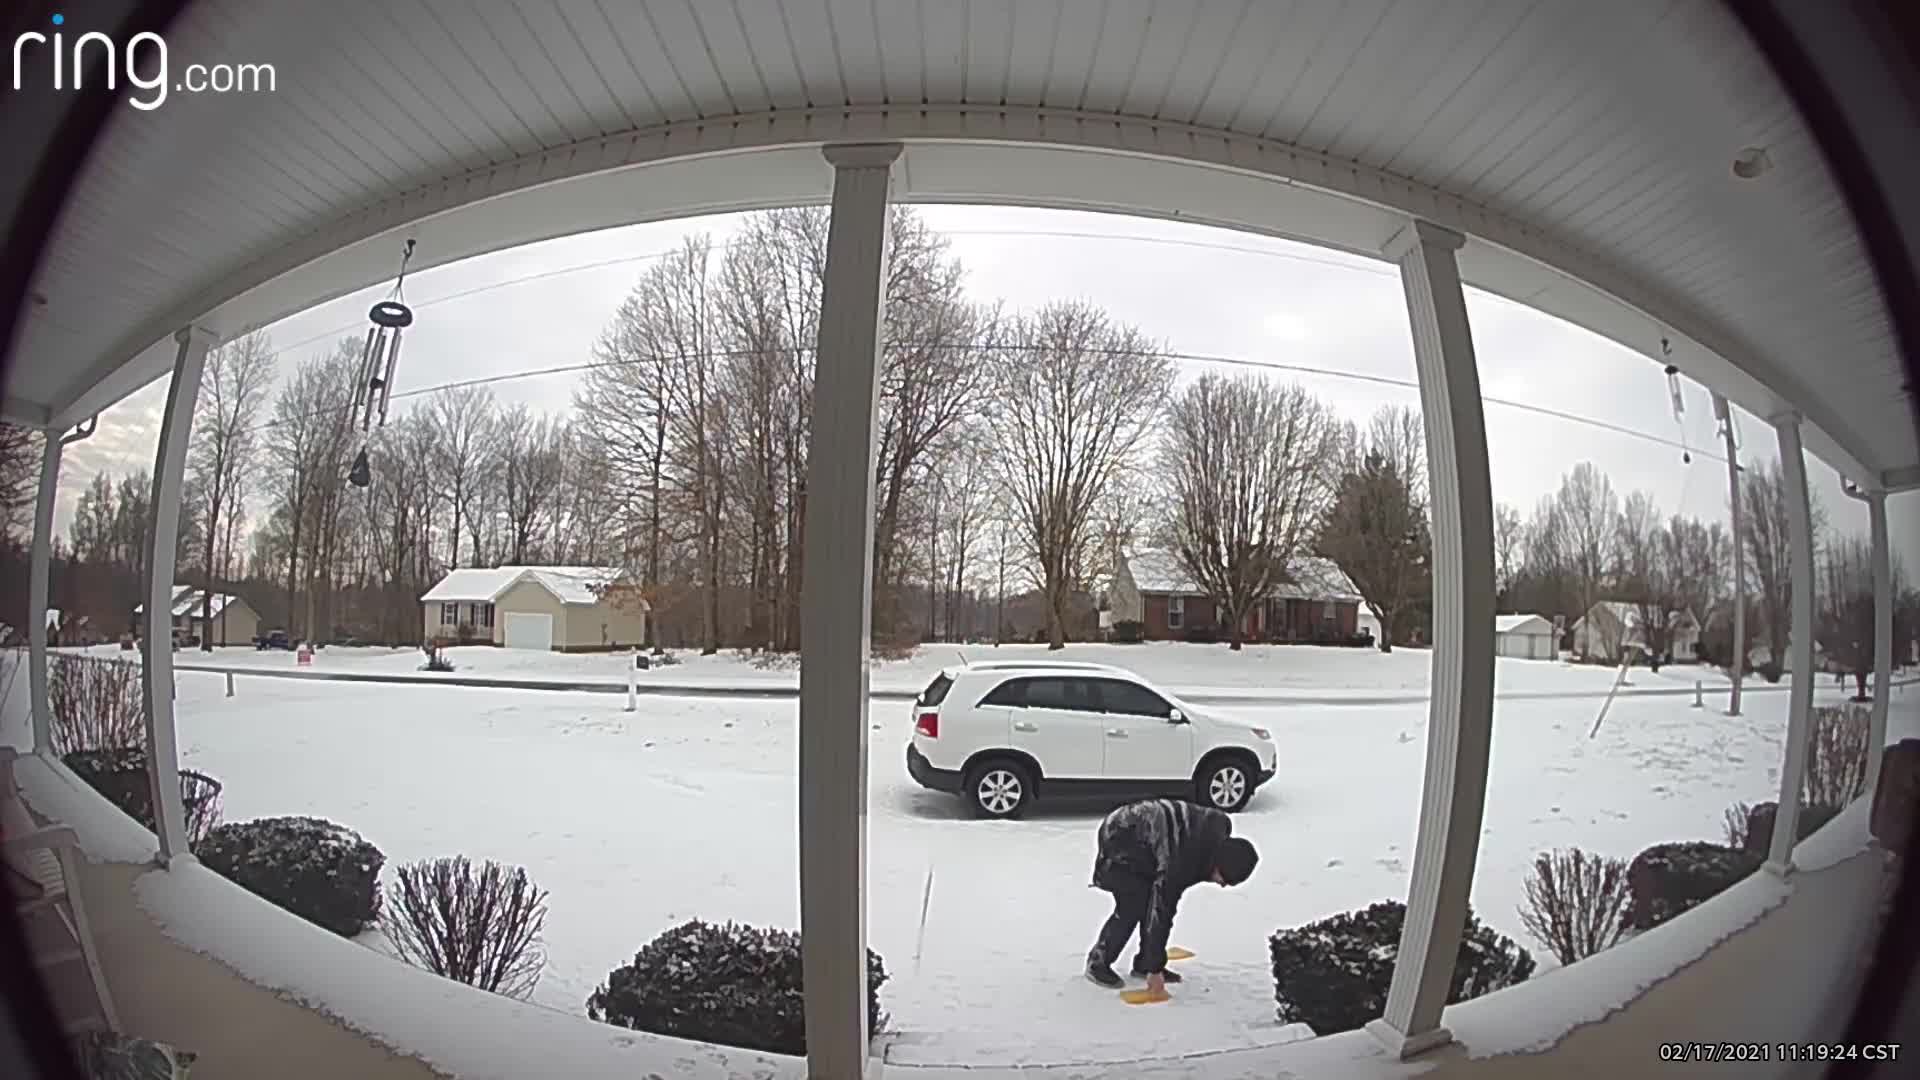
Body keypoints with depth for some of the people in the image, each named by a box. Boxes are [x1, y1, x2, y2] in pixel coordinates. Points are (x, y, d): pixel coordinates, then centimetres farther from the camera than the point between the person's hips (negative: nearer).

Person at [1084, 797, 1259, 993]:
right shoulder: (1182, 864, -33)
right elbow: (1160, 912, -27)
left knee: (1153, 900, 1)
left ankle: (1144, 963, 14)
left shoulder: (1219, 826, -13)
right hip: (1119, 836, -8)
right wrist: (1155, 969, -19)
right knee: (1133, 907, -13)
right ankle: (1097, 963, 2)